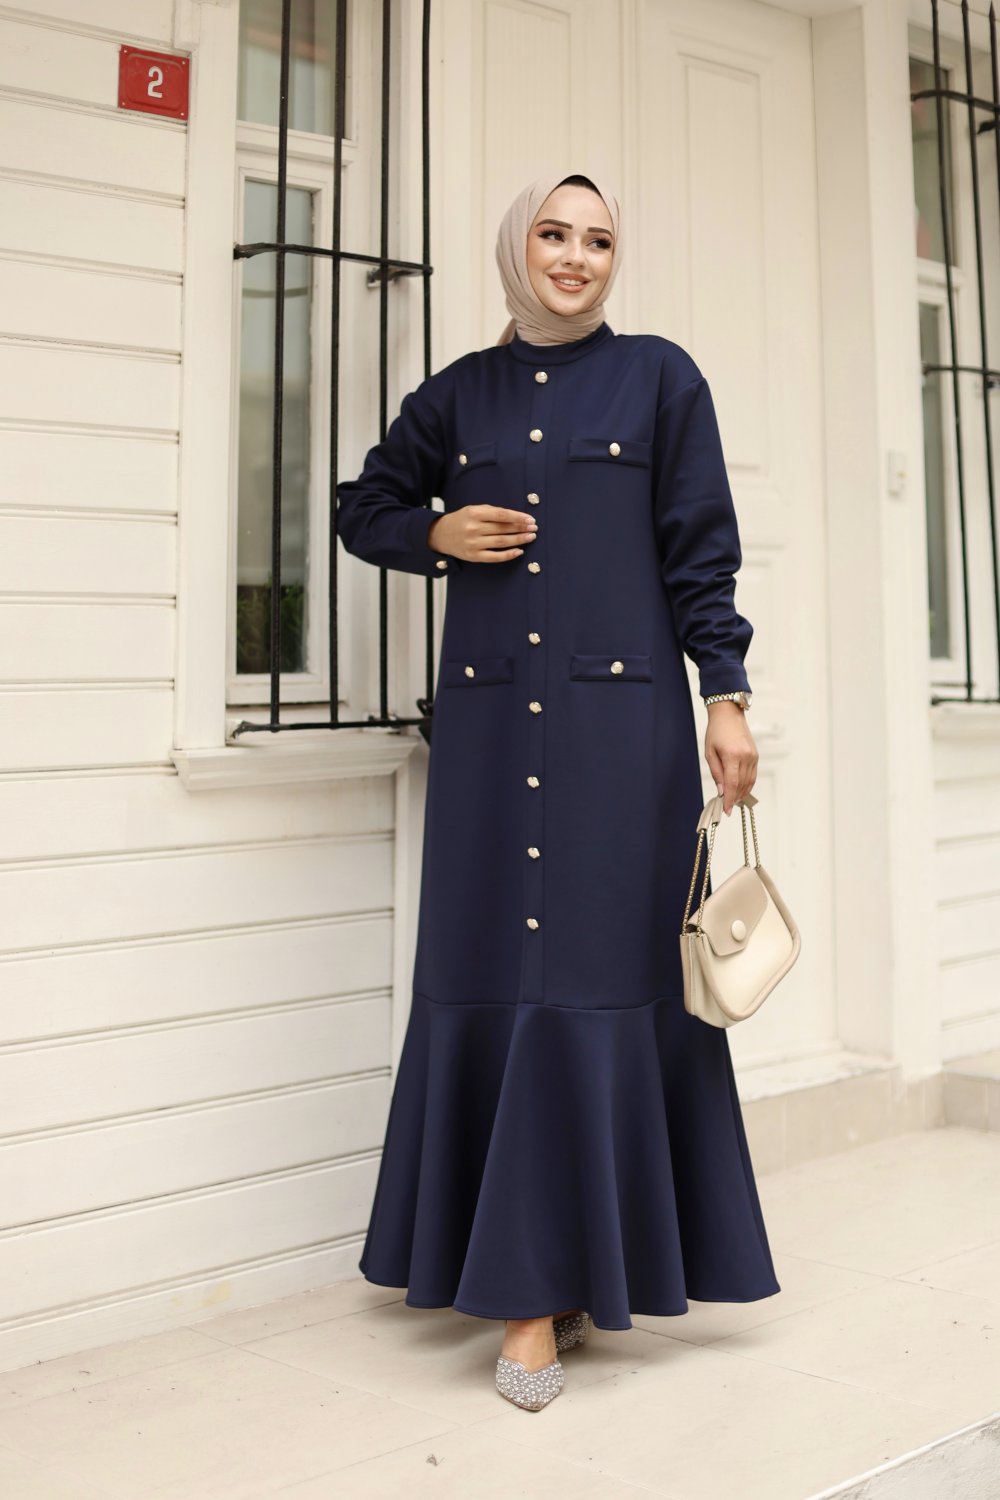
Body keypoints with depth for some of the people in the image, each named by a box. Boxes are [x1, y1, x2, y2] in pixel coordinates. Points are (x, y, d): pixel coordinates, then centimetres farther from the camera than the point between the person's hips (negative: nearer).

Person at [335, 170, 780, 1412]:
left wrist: (726, 698, -4)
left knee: (605, 977, -3)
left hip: (621, 719, -2)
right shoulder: (460, 391, 14)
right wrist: (437, 533, 2)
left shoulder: (660, 378, 6)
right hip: (489, 720, 3)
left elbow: (702, 552, 3)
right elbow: (364, 508, 23)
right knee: (489, 981, 1)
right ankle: (536, 1278, 13)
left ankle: (557, 1278, 6)